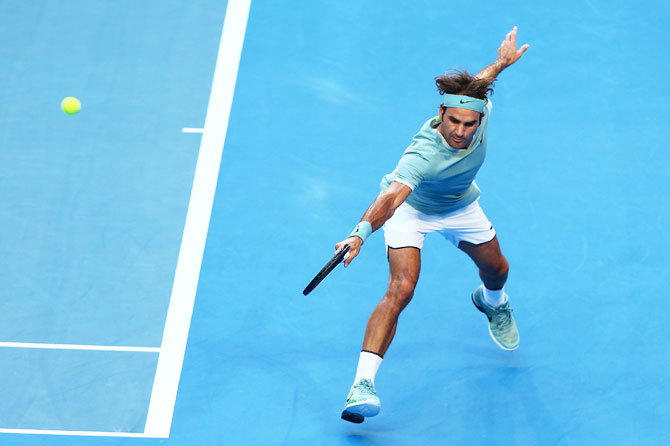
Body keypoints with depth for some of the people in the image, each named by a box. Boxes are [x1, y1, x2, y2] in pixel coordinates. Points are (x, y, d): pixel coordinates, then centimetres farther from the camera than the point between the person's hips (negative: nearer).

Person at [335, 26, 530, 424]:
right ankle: (363, 384, -29)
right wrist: (361, 232, -75)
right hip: (411, 208, -6)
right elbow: (391, 197, -59)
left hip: (460, 206, 6)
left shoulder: (479, 108, -27)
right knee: (401, 289, -26)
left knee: (496, 270, 23)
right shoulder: (423, 156, -44)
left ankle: (492, 302, 64)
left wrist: (501, 63, 12)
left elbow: (477, 84, -3)